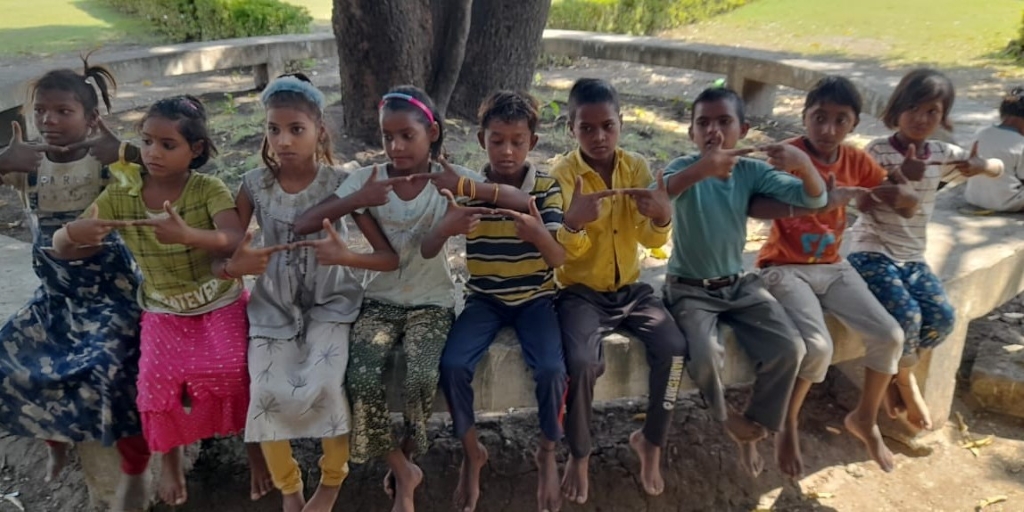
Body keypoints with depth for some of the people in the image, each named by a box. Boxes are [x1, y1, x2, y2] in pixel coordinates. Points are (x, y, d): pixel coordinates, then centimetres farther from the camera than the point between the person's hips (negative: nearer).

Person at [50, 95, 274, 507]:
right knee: (160, 378, -16)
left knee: (231, 371, -20)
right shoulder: (119, 196, -9)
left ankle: (254, 445, 9)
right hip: (163, 311, 2)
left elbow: (235, 242, -32)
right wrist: (72, 233, -32)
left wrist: (187, 234, -51)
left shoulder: (209, 190, -16)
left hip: (221, 303, -2)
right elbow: (63, 249, -8)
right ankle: (171, 458, 13)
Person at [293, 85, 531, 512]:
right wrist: (357, 200, -28)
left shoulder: (449, 177, -7)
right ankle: (403, 473, 4)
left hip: (432, 303, -1)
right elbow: (302, 225, -14)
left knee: (421, 378, -25)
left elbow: (524, 204, -17)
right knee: (363, 379, -23)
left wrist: (467, 186, -30)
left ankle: (404, 464, 9)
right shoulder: (366, 179, -6)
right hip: (380, 301, 1)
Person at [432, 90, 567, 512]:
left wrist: (538, 233, -39)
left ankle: (548, 453, 6)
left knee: (551, 368, -25)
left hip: (535, 298, -1)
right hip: (484, 298, 1)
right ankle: (472, 453, 5)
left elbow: (559, 259, -16)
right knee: (452, 365, -22)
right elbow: (426, 252, -11)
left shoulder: (546, 187, -7)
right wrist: (447, 224, -34)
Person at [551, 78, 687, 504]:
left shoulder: (636, 167, 0)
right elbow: (563, 250, -16)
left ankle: (651, 441, 6)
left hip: (630, 288, 3)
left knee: (673, 348, -21)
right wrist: (573, 223, -39)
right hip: (580, 291, -3)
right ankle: (579, 455, 0)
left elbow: (653, 240, -5)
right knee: (582, 362, -29)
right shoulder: (562, 175, -10)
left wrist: (661, 216, -29)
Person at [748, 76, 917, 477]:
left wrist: (900, 193, -18)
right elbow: (754, 206, -32)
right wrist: (815, 203, -43)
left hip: (833, 267, 6)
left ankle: (865, 419, 18)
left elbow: (910, 205, 7)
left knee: (889, 336, -7)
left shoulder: (855, 160, 3)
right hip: (785, 269, -6)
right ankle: (787, 427, 1)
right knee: (818, 346, -26)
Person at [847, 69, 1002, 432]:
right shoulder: (877, 151, -8)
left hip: (913, 258, 5)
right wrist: (899, 177, -30)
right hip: (871, 252, -5)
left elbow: (998, 168, 17)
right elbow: (863, 205, -16)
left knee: (942, 318, -17)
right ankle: (905, 379, 3)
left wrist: (980, 165, -7)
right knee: (907, 316, -25)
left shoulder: (943, 154, 7)